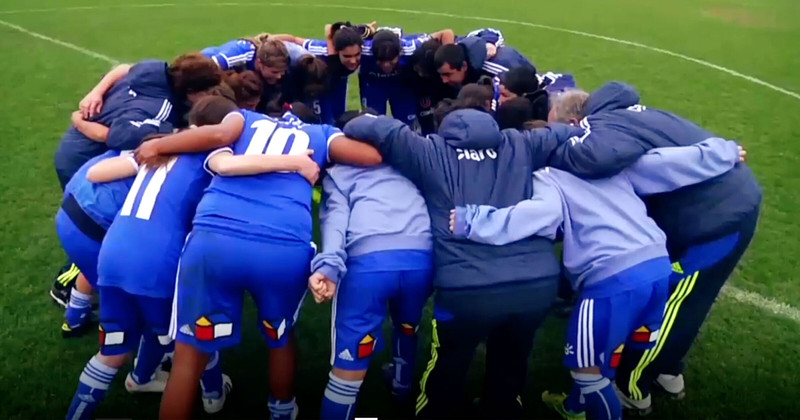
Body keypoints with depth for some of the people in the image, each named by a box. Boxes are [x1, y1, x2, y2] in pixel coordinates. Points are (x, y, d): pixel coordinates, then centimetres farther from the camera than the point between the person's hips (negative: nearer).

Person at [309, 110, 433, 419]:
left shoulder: (338, 171, 22)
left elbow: (336, 215, 3)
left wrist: (328, 263, -10)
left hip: (368, 258, -4)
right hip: (421, 256, 4)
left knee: (350, 365, 2)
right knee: (407, 326, 34)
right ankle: (403, 391, 58)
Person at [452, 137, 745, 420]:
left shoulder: (544, 177, 2)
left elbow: (543, 211, -20)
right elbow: (666, 163, 18)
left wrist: (471, 221, -19)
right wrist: (725, 151, 29)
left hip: (613, 279, -8)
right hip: (658, 265, 8)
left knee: (588, 366, 13)